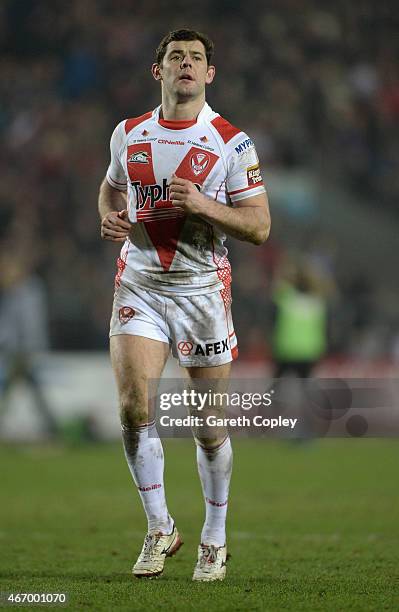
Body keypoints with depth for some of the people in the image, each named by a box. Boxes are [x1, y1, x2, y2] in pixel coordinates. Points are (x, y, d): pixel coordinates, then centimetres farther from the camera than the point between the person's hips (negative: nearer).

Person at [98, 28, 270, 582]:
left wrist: (203, 205, -20)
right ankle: (159, 530, 2)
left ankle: (214, 540, 22)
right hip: (139, 284, 2)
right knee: (133, 405, -14)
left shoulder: (232, 143, -4)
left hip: (202, 288, -2)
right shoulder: (128, 135, 7)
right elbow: (111, 187, 26)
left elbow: (259, 227, -5)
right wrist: (110, 218, 3)